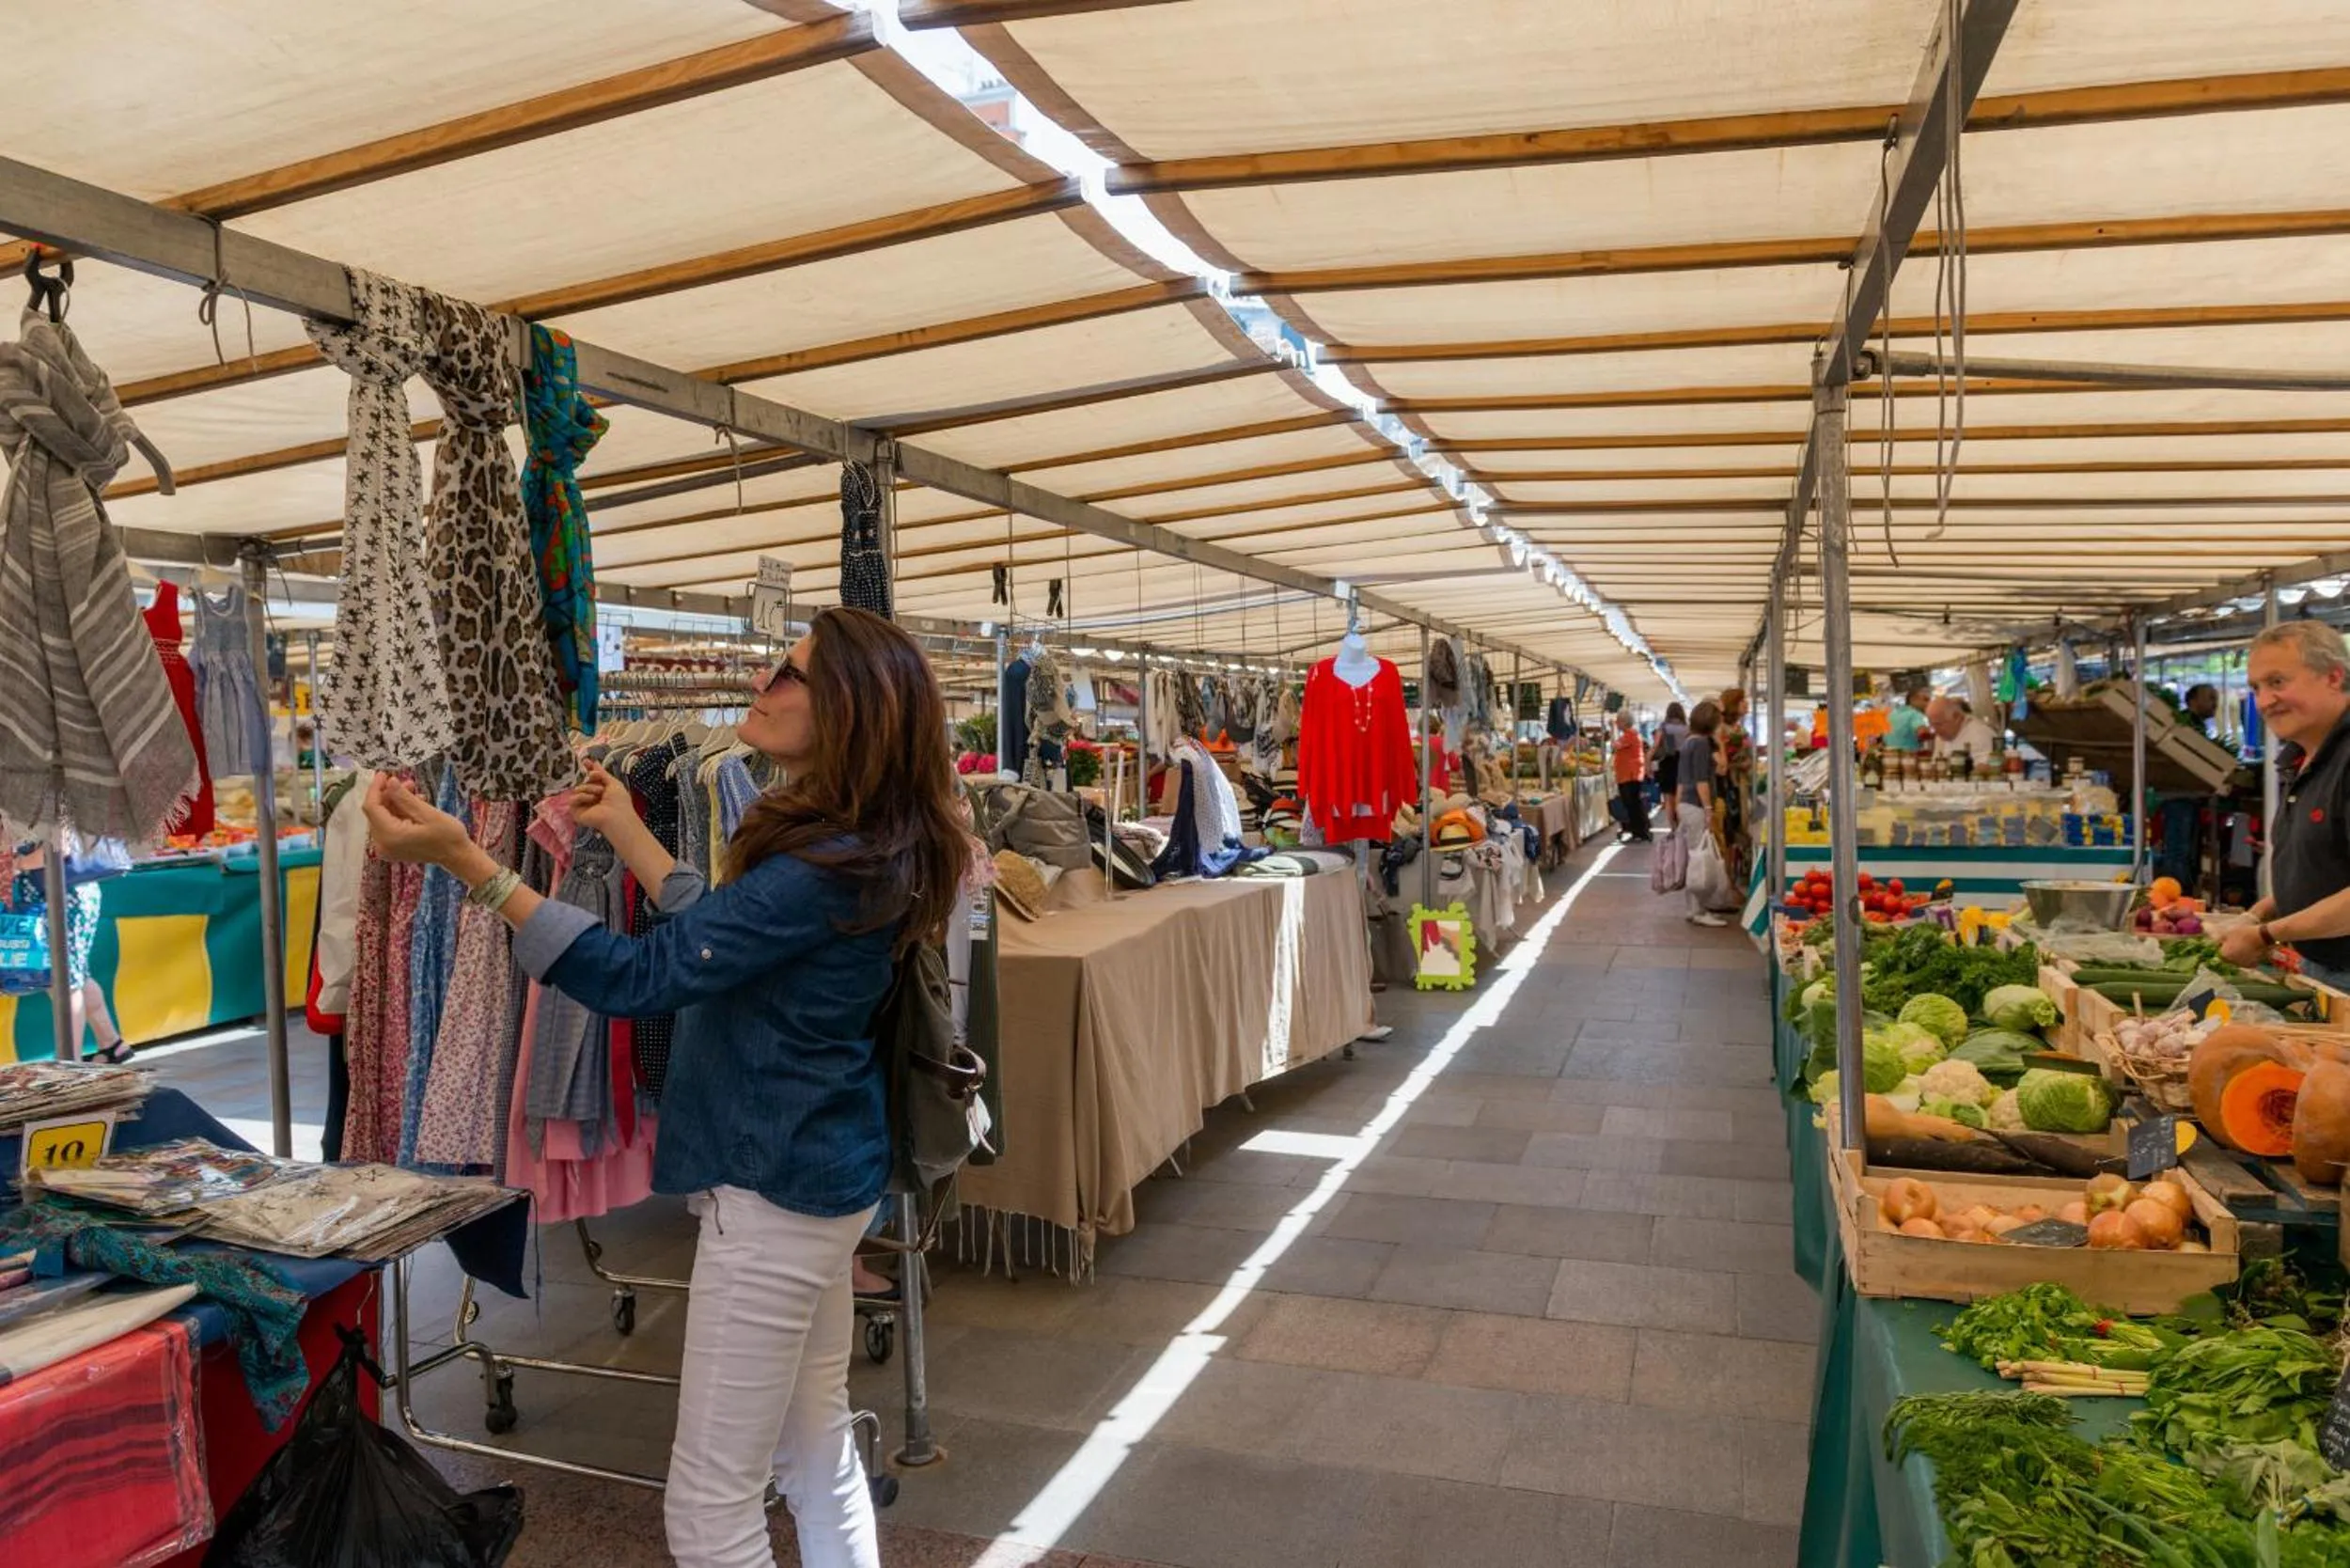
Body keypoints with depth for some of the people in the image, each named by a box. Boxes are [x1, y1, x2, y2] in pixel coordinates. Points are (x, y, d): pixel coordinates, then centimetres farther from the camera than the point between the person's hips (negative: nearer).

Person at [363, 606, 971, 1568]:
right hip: (820, 1173, 10)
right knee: (816, 1449, 23)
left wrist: (465, 860, -28)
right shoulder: (850, 842, 6)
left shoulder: (828, 869, -25)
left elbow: (636, 977, -26)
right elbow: (719, 932, 18)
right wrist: (627, 834, 22)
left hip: (775, 1189, -10)